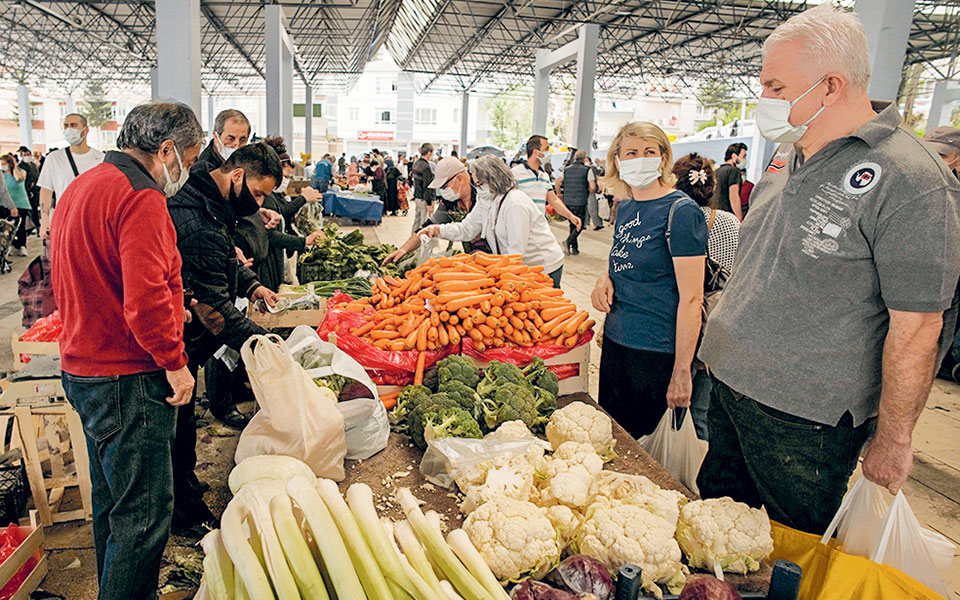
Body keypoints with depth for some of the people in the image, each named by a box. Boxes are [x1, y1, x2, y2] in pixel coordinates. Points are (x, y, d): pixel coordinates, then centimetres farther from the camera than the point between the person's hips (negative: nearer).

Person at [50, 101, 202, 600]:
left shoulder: (82, 187, 15)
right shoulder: (140, 198, -18)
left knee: (111, 499, 23)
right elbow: (146, 297, -26)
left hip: (83, 368, 11)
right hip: (128, 378, -11)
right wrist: (174, 362, -15)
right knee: (143, 515, -1)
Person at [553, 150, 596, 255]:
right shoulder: (587, 170, -4)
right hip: (580, 202, -4)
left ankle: (574, 248, 18)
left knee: (572, 224, 16)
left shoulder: (566, 169, 7)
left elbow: (557, 184, 4)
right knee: (579, 225, 5)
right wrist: (588, 194, 8)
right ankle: (569, 241, -18)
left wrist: (559, 194, 20)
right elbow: (593, 187, -12)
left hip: (567, 202, 4)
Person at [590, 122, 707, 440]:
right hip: (615, 340, 7)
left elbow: (691, 298, -18)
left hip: (658, 352, -7)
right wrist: (605, 279, 0)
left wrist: (681, 372, -19)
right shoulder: (625, 207, 7)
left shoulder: (681, 211, -15)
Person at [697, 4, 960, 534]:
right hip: (729, 385, 8)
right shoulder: (788, 155, 7)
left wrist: (892, 440, -13)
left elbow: (916, 328, -17)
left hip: (806, 418, -7)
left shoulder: (910, 182, -19)